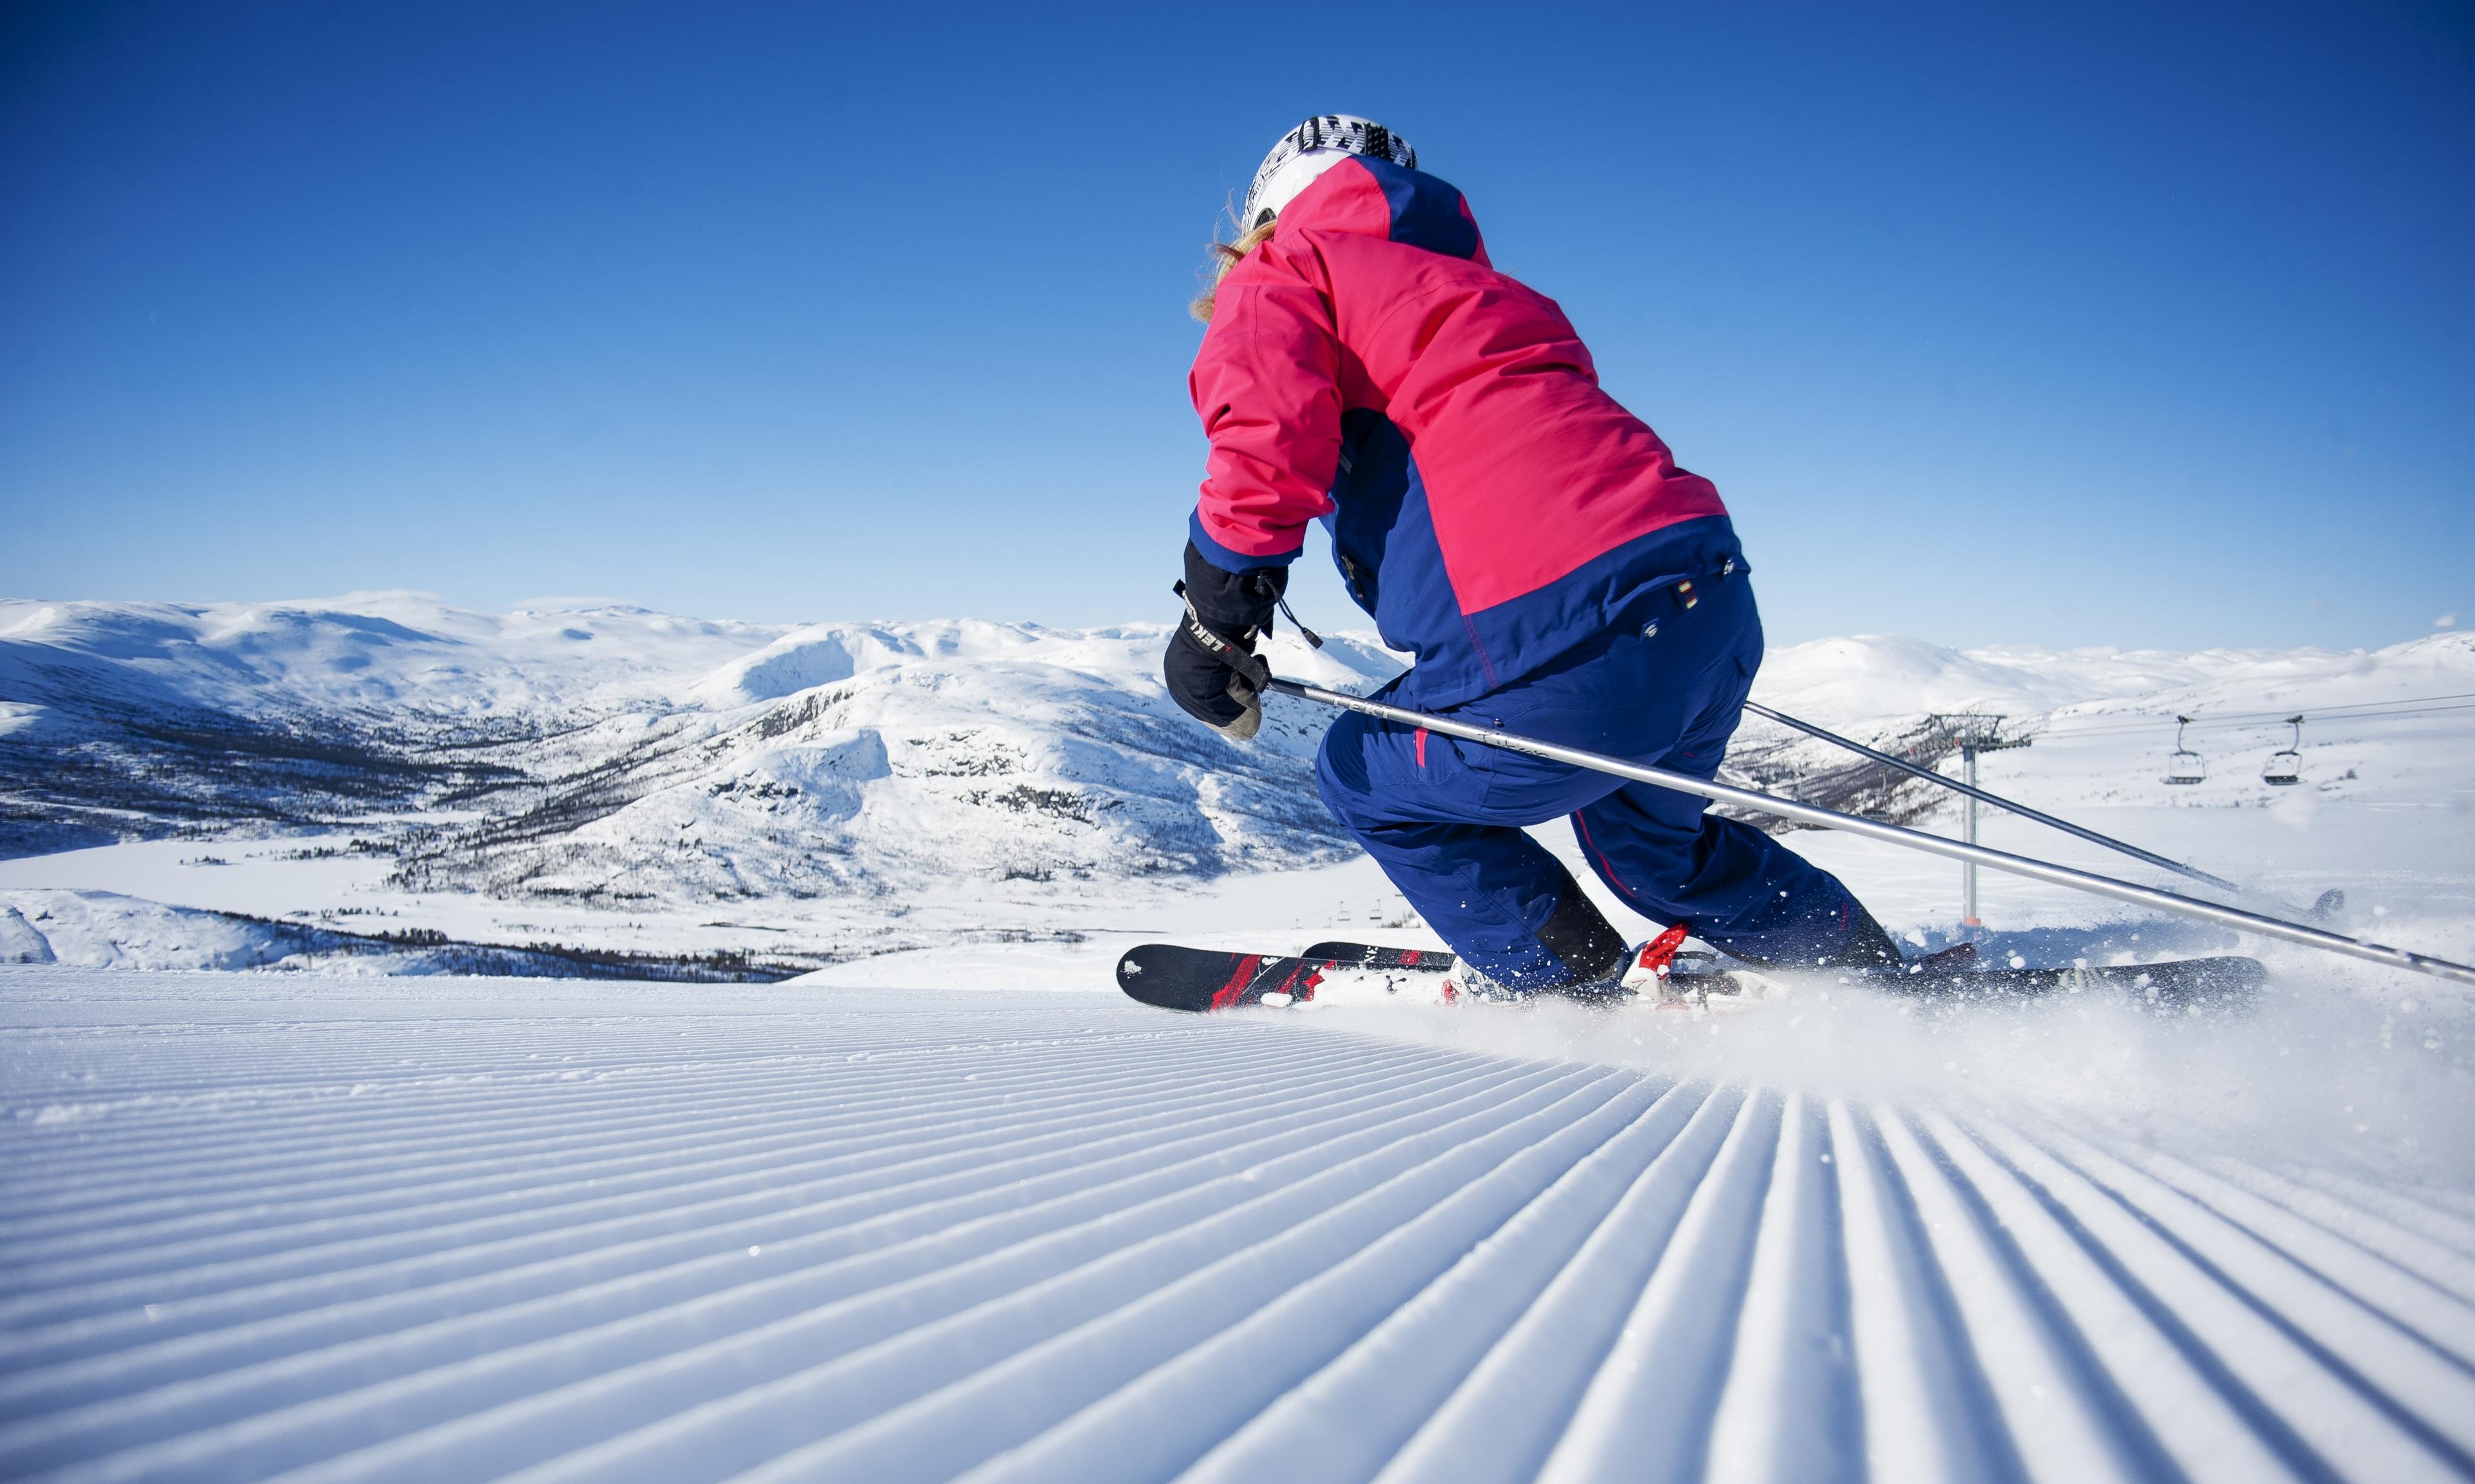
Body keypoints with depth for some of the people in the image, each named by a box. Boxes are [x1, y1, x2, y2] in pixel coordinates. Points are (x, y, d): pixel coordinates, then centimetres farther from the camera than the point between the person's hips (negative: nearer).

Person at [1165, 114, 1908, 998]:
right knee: (1648, 840, 33)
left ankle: (1567, 984, 21)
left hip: (1567, 640, -8)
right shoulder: (1473, 287, 32)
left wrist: (1214, 630, 0)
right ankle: (1883, 981, 38)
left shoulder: (1278, 285, 9)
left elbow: (1268, 451, -10)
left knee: (1366, 782, 19)